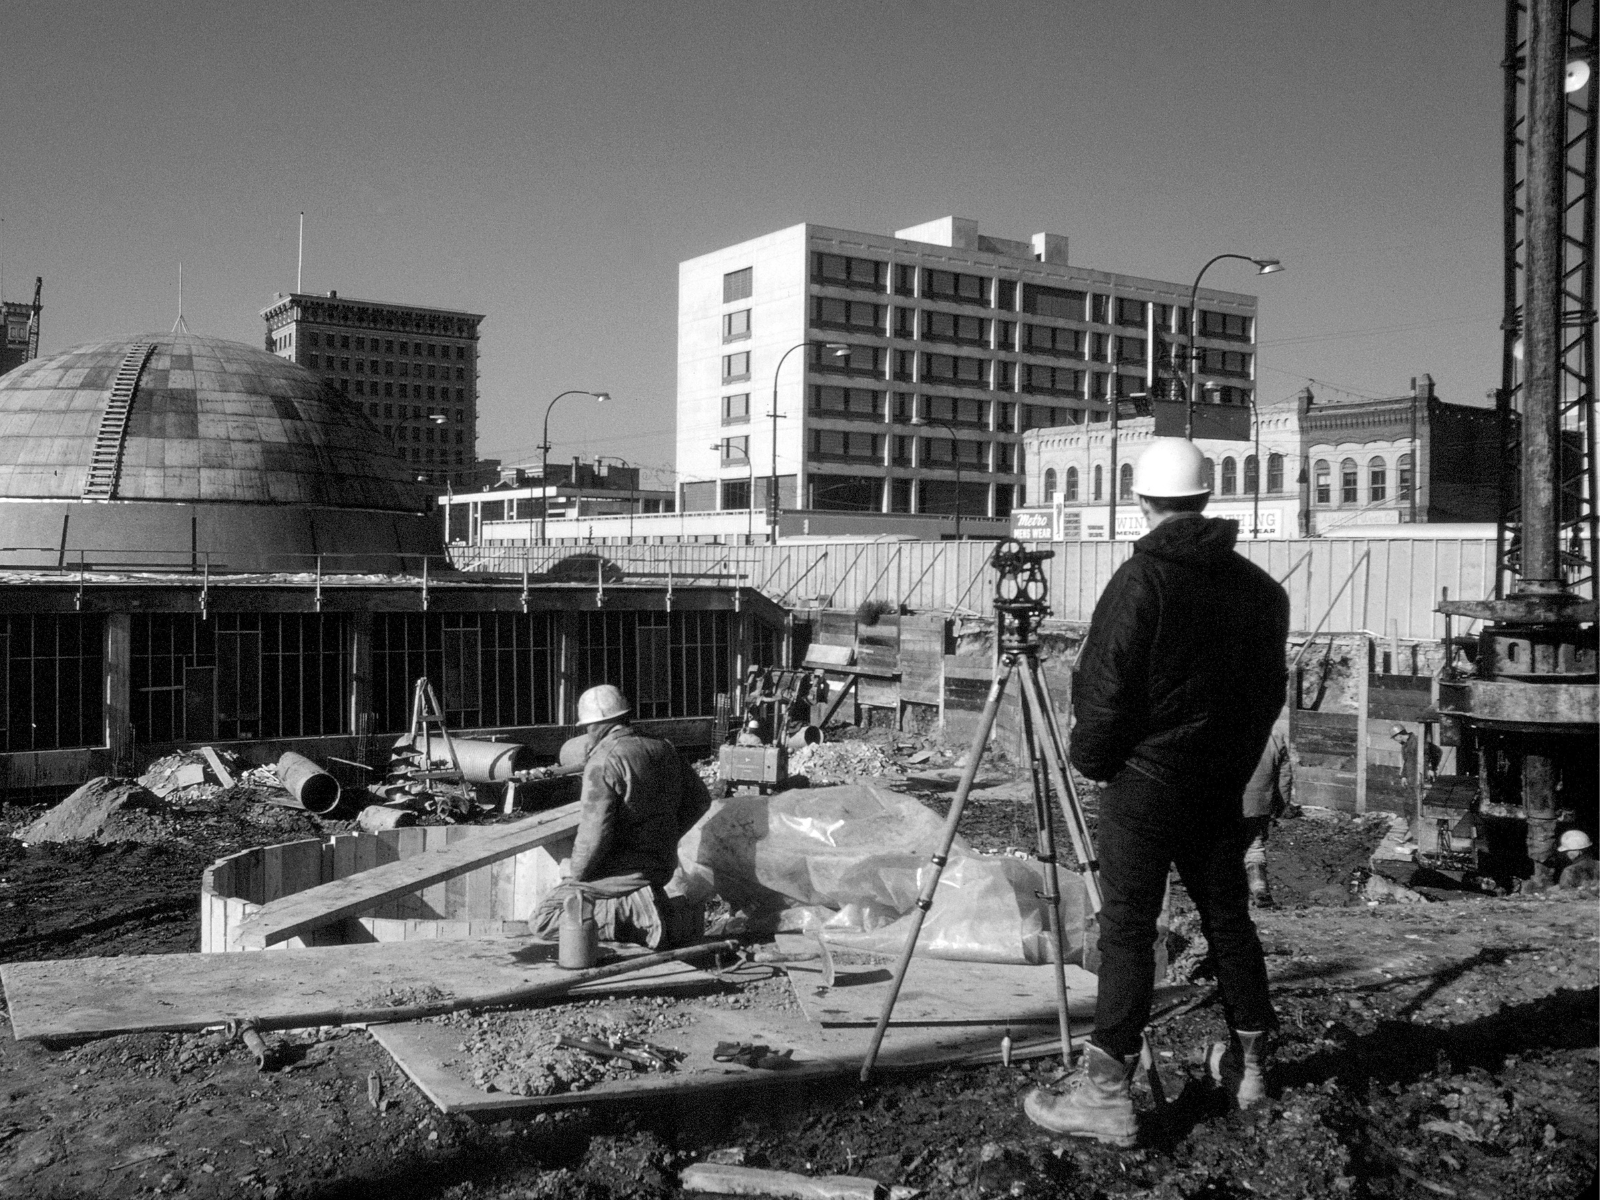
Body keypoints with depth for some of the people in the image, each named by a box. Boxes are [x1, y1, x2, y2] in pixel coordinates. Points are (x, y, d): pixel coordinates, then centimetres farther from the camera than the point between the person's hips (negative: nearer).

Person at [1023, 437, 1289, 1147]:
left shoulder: (1141, 580, -14)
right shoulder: (1258, 587, 5)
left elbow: (1103, 686, -15)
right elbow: (1271, 690, 12)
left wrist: (1091, 761, 1)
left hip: (1144, 783, -6)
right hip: (1222, 787, 6)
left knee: (1128, 927, -5)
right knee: (1227, 917, 17)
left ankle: (1106, 1091, -6)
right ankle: (1248, 1062, 29)